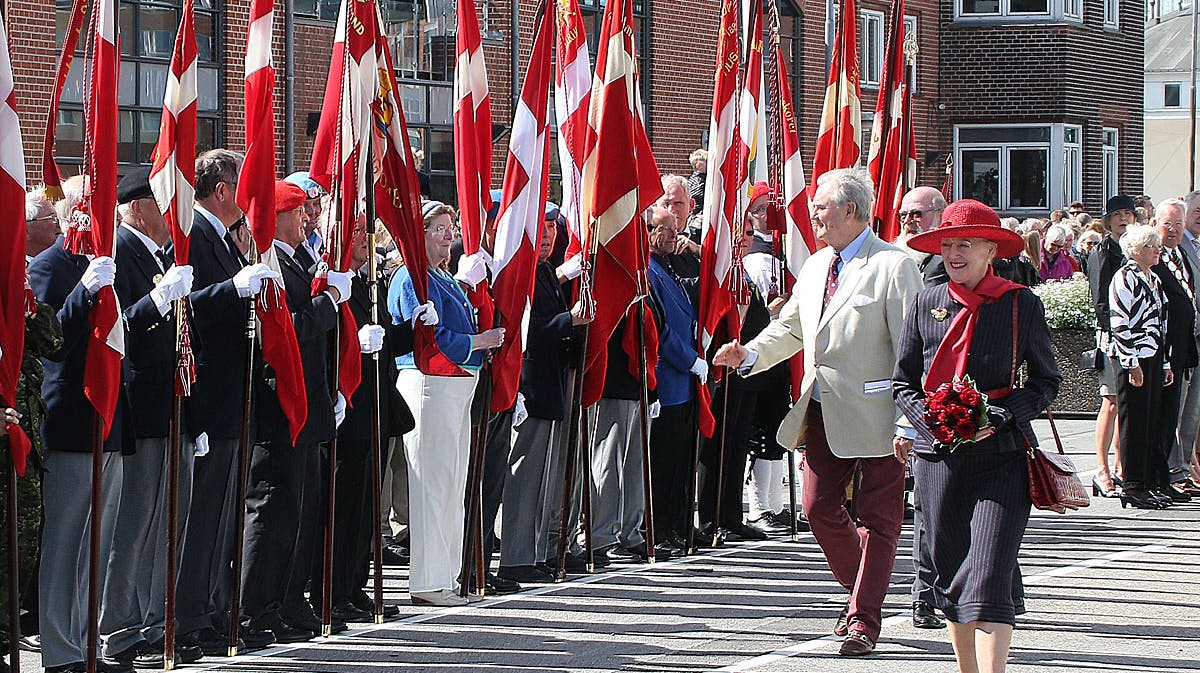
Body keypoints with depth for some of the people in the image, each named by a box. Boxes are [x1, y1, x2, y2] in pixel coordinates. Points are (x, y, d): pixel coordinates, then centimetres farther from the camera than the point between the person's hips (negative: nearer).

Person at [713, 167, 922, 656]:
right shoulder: (816, 266, 13)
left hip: (872, 415, -7)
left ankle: (864, 621, 8)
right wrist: (749, 355, 1)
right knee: (819, 507, 9)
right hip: (822, 414, 7)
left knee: (875, 519, 2)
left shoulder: (894, 266, -11)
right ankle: (860, 590, 31)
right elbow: (788, 328, 21)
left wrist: (908, 423, -17)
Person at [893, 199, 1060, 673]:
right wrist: (930, 422, -7)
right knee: (949, 576, 9)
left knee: (989, 577, -14)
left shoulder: (1022, 305, 0)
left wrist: (997, 418, -11)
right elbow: (903, 382, 12)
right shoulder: (926, 304, 7)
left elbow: (1046, 383, 4)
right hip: (938, 455, 3)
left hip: (1000, 453, -3)